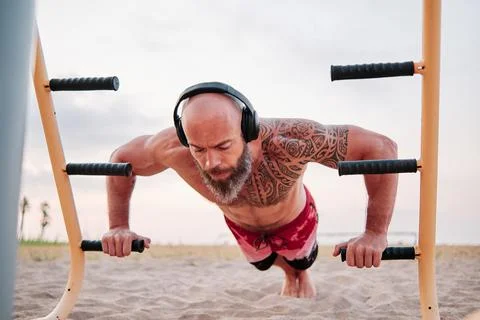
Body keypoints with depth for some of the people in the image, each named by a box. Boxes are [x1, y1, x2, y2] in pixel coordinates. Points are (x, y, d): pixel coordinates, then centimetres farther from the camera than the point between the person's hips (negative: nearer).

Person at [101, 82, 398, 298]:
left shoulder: (288, 141, -51)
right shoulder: (173, 148, -42)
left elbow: (381, 148, -45)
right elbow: (121, 159, -19)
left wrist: (376, 233, -49)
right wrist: (119, 226, -26)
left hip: (293, 218, -2)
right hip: (241, 225, 3)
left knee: (300, 261, 30)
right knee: (262, 263, 34)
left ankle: (302, 270, 67)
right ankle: (290, 272, 69)